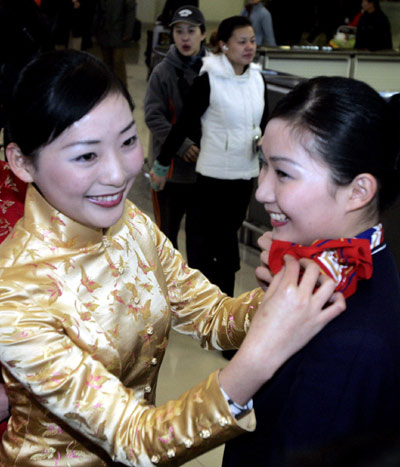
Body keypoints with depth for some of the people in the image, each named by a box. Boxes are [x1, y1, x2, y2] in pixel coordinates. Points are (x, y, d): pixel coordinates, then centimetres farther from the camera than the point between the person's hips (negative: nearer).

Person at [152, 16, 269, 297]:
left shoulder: (257, 78, 4)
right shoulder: (209, 79, -13)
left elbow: (264, 123, 15)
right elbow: (185, 124, -10)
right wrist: (162, 165, -5)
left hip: (246, 171, 6)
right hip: (214, 172, -6)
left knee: (228, 234, 16)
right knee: (207, 238, 3)